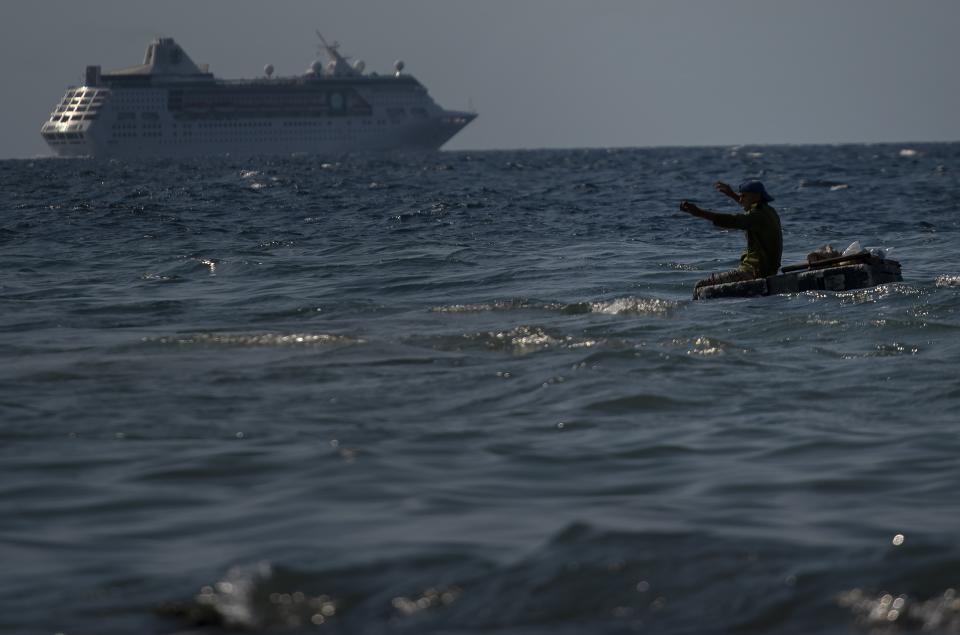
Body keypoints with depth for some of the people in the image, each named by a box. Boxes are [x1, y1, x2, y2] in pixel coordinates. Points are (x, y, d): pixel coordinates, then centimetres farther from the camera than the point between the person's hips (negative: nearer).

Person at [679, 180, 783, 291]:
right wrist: (732, 195, 44)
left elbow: (732, 221, -31)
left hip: (755, 272, -11)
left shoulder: (758, 216, -18)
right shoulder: (769, 211, 13)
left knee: (702, 286, -14)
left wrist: (699, 212, -37)